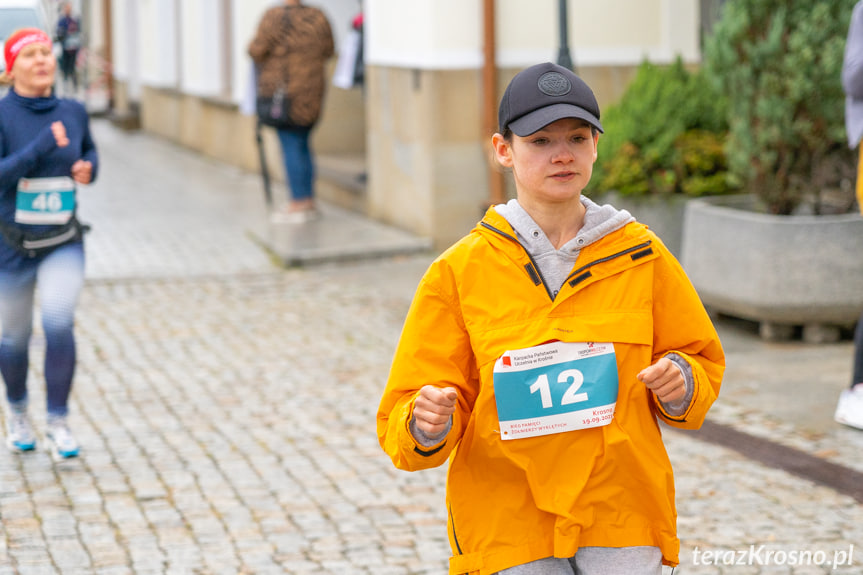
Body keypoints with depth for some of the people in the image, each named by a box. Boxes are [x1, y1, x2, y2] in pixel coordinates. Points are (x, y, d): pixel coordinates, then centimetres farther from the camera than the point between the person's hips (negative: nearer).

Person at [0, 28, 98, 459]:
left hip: (64, 244, 1)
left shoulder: (72, 112, -3)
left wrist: (88, 168, -5)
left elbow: (89, 150, 17)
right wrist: (40, 147, -31)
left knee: (59, 325, -18)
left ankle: (58, 423, -5)